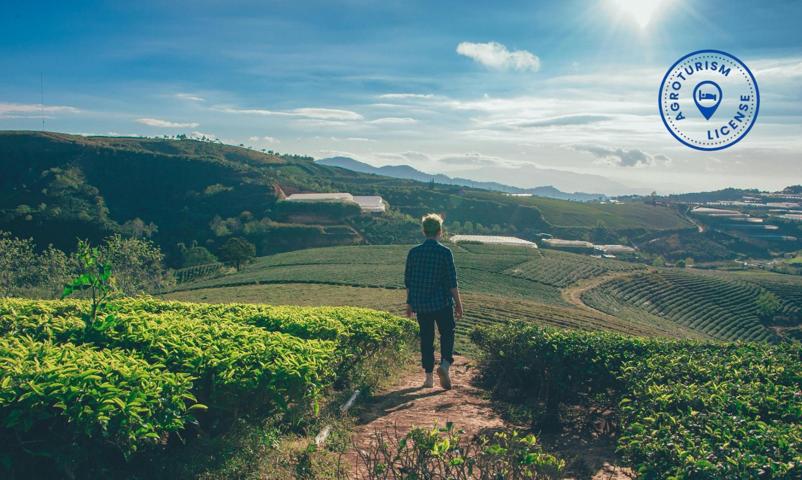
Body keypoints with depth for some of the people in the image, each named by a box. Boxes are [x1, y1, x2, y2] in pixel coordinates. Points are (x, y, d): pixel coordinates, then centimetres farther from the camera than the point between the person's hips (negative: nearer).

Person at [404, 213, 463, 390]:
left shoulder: (413, 252, 0)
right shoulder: (445, 252, -10)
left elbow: (408, 281, 5)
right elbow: (452, 282, -9)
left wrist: (410, 303, 16)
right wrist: (458, 303, 1)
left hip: (420, 304, 3)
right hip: (442, 303, -3)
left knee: (426, 338, 11)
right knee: (447, 333, 13)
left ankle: (429, 376, 14)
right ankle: (445, 363, -9)